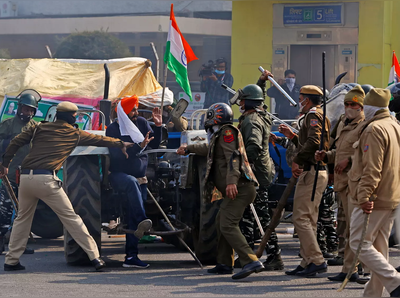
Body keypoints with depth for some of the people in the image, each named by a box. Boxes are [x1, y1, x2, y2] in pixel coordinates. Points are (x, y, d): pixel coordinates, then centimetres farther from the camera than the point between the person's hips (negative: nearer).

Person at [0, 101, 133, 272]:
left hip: (25, 176, 4)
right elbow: (99, 140, 23)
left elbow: (15, 143, 11)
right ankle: (94, 256, 0)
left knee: (23, 218, 18)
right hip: (46, 179, -4)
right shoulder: (74, 134, 12)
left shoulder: (39, 128, 18)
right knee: (70, 217, 1)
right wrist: (121, 144, 38)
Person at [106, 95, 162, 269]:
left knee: (133, 217, -3)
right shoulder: (113, 129, -6)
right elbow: (117, 154, -19)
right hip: (118, 174, -5)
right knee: (132, 182, -41)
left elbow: (154, 144, 8)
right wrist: (139, 146, -27)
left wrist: (157, 126, -5)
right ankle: (143, 221, -55)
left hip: (140, 176, 5)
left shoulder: (141, 123, 7)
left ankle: (131, 256, -2)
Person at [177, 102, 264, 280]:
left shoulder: (227, 132, -4)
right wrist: (188, 149, 63)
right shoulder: (219, 136, 28)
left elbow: (233, 157, -19)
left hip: (238, 188, -11)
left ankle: (251, 262, -32)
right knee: (221, 223, 20)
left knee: (228, 225, -21)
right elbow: (209, 148, 50)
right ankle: (224, 264, 27)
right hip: (236, 189, 11)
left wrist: (231, 181, -32)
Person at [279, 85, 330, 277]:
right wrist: (292, 136, 24)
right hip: (318, 173, 11)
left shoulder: (313, 115, -9)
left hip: (311, 173, -11)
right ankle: (307, 262, 12)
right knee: (309, 220, 11)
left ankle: (316, 260, -17)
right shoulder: (318, 116, 24)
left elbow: (314, 142, -24)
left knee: (301, 218, -12)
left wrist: (297, 161, -19)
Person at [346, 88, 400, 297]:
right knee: (379, 247, 11)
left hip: (371, 200, -9)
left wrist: (364, 196, -26)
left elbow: (372, 169, -23)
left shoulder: (374, 129, -15)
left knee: (360, 244, -6)